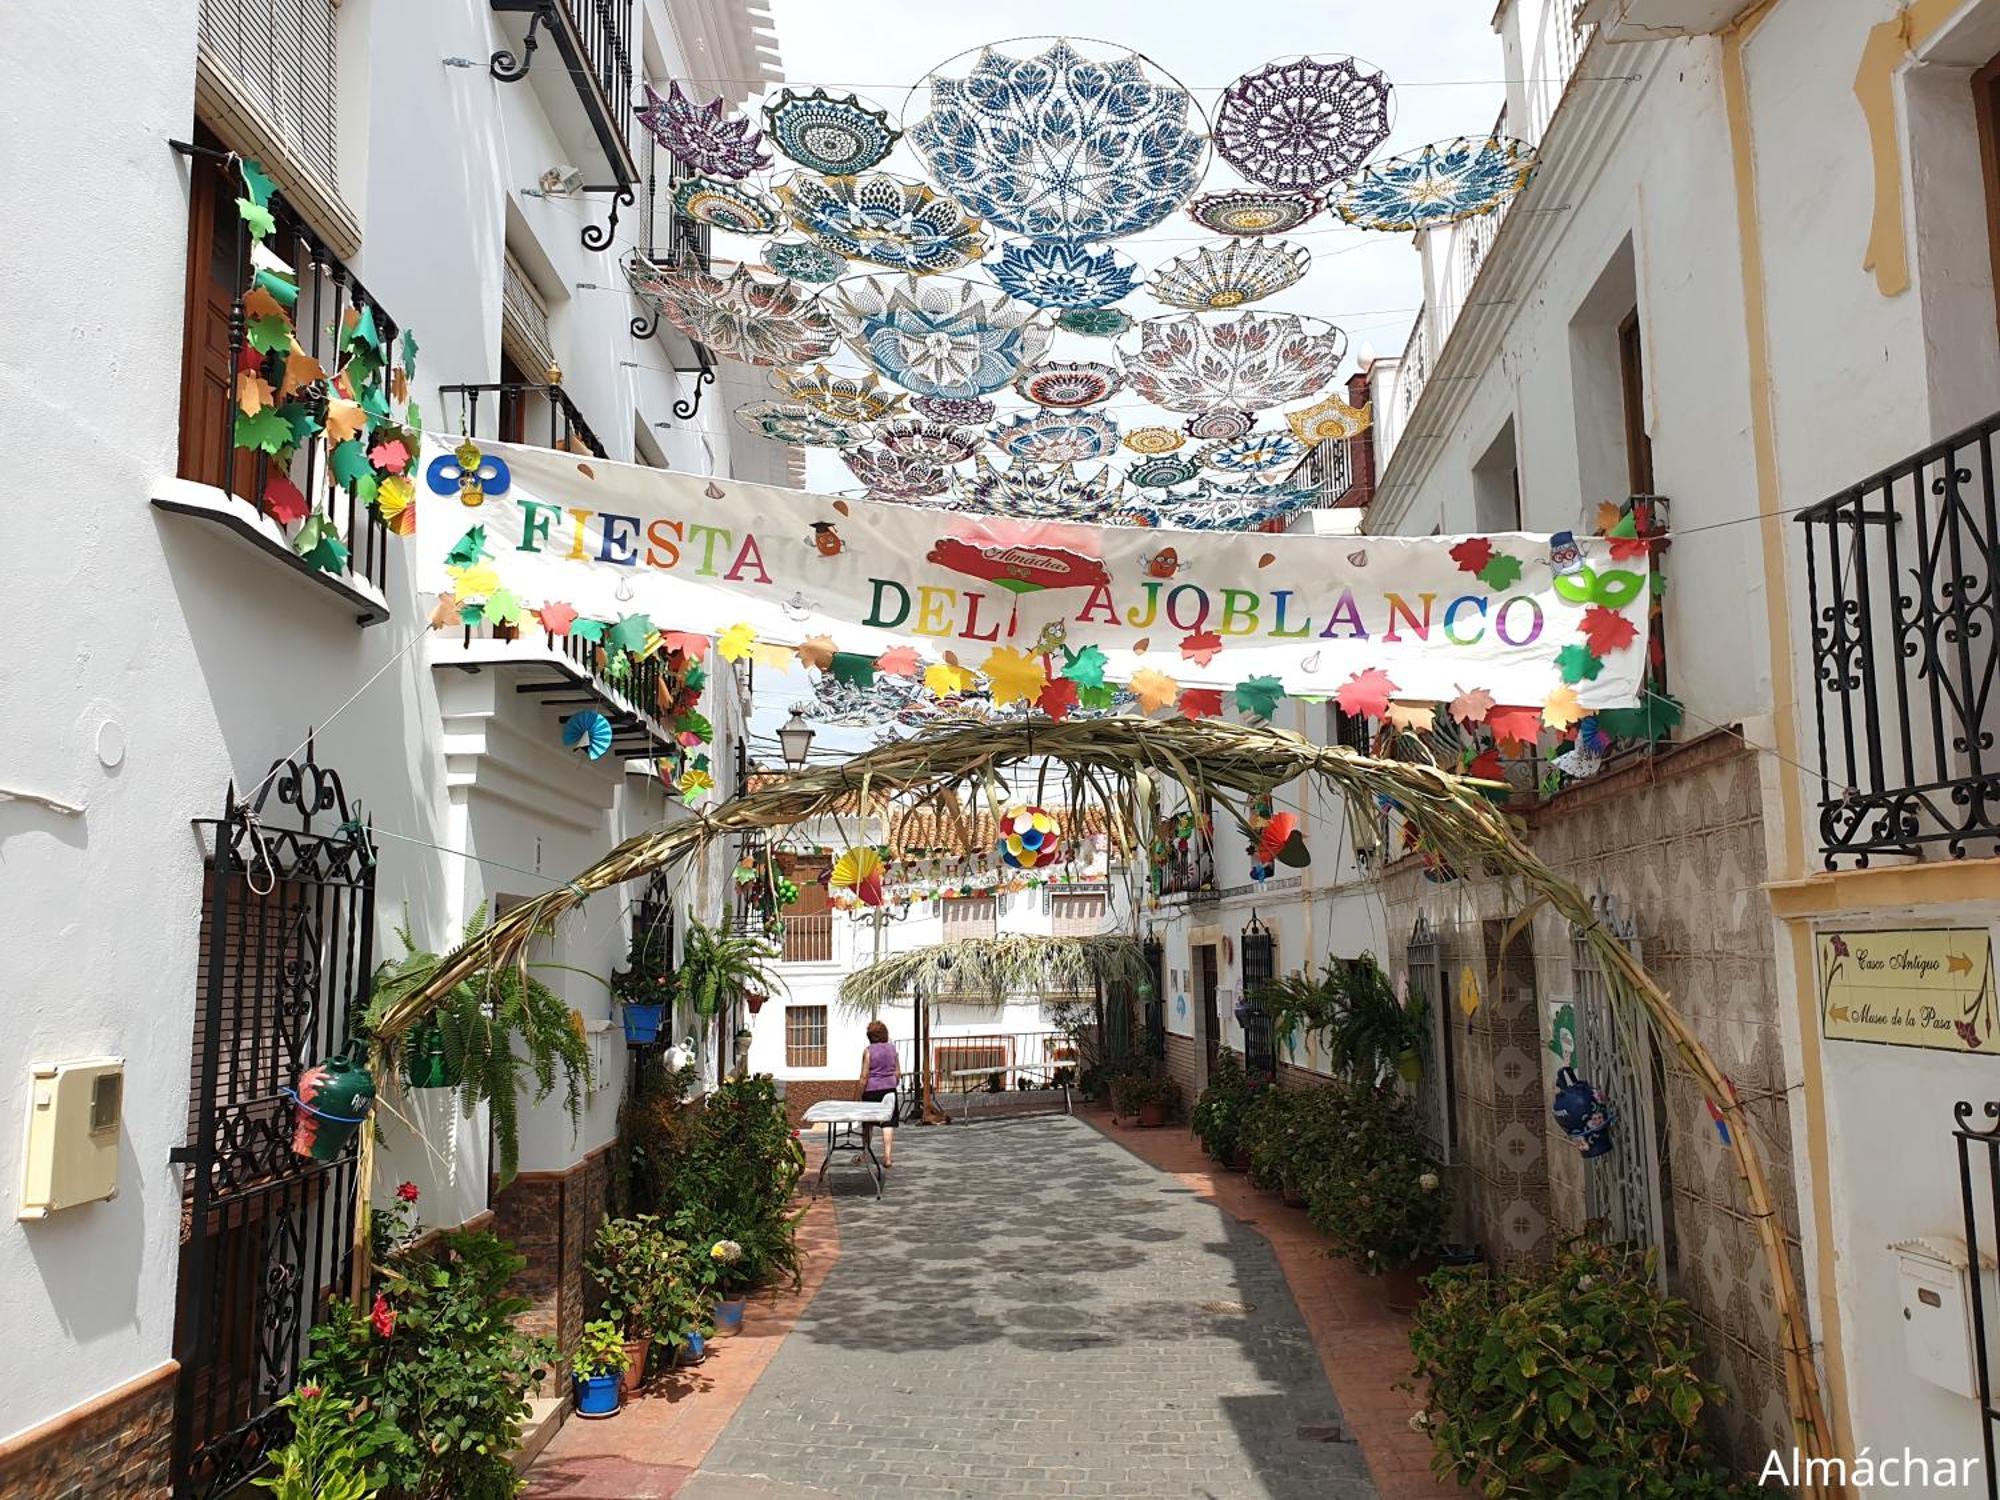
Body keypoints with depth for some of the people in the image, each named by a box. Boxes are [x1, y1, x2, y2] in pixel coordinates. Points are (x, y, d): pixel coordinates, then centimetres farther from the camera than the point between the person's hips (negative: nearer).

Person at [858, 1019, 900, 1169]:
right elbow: (898, 1073, 7)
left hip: (872, 1090, -3)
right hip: (889, 1089, 3)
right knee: (888, 1123, 0)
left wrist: (860, 1094, -2)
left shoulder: (868, 1051, -9)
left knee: (867, 1123, 13)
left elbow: (864, 1076, -9)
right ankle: (888, 1157, -7)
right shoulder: (892, 1048, 3)